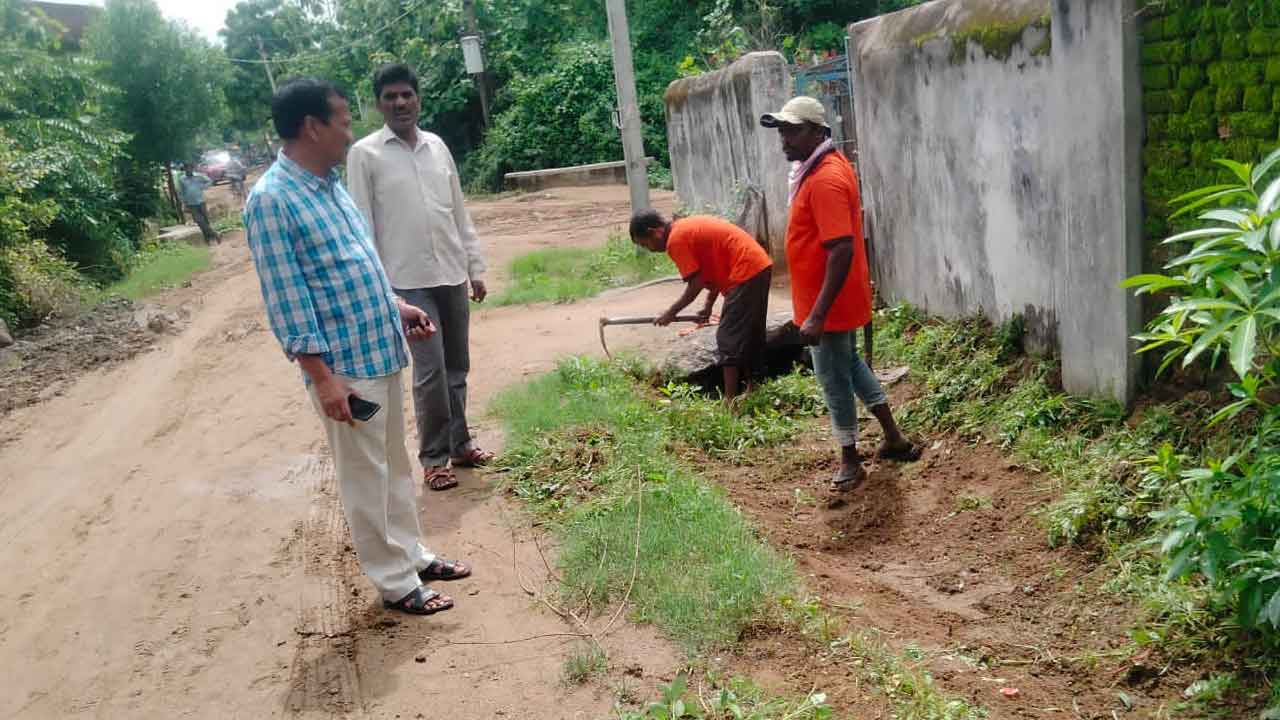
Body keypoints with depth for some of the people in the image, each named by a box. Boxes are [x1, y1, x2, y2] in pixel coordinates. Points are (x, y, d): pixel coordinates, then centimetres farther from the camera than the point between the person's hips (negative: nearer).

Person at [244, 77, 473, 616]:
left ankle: (411, 554, 34)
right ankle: (395, 582, 17)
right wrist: (323, 377, -20)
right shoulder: (271, 199, -17)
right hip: (343, 365, -9)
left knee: (395, 464, 19)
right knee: (366, 476, 4)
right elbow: (285, 298, -19)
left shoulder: (332, 183, 11)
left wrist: (397, 306, 17)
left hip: (382, 351, 9)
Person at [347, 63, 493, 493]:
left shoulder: (437, 146, 9)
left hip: (452, 275, 5)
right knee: (431, 371, -6)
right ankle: (434, 458, 7)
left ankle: (459, 444, 24)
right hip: (409, 281, -5)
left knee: (457, 367, 11)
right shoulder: (365, 154, -4)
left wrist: (475, 267, 11)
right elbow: (362, 225, -6)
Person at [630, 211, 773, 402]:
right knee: (749, 335, 19)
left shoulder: (676, 240, -10)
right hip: (760, 266, 10)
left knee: (729, 338, -3)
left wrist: (671, 313, 1)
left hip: (746, 272, -9)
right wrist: (708, 305, 18)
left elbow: (696, 284, -11)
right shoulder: (688, 227, 18)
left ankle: (730, 401, 0)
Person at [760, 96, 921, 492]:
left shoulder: (825, 180, -24)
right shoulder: (823, 168, 7)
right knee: (849, 363, 22)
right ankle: (894, 439, 34)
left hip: (829, 303, -10)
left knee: (834, 378, 4)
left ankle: (850, 462, 19)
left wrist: (817, 315, -31)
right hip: (836, 297, 10)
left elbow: (841, 251, -30)